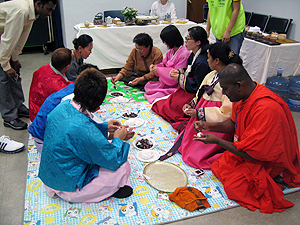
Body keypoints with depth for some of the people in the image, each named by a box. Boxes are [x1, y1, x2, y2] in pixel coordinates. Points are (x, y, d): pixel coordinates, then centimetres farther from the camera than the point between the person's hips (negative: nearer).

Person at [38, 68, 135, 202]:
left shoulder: (63, 106, -11)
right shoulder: (83, 129, -37)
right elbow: (114, 160, -23)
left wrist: (105, 127, 6)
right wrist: (118, 139, -5)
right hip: (68, 187, -8)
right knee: (123, 167, -8)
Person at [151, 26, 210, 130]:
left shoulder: (202, 63, -28)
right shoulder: (193, 55, 3)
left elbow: (196, 87, -23)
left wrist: (180, 78, -15)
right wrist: (180, 72, -2)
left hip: (195, 95, -10)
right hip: (187, 89, 10)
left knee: (167, 107, -8)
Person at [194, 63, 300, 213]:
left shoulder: (266, 108, -35)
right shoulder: (244, 94, -8)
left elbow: (253, 153, -29)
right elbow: (234, 123, 9)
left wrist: (217, 140, -21)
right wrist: (210, 126, -7)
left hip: (269, 161, -8)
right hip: (248, 148, 9)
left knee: (233, 183, -17)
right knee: (217, 165, -2)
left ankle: (272, 178, 3)